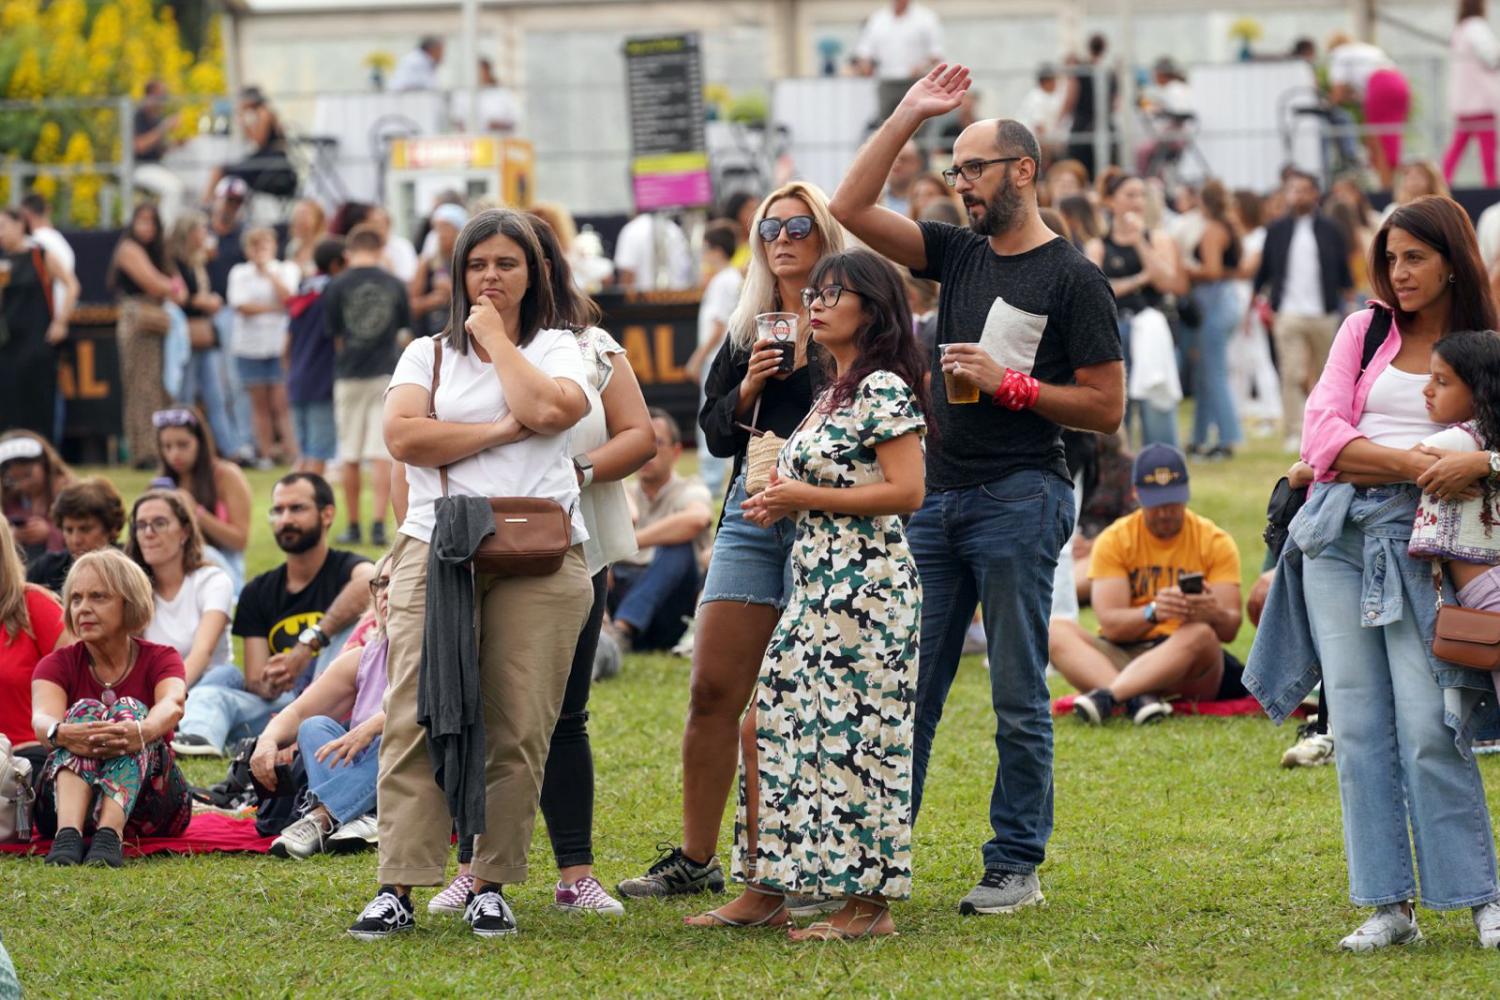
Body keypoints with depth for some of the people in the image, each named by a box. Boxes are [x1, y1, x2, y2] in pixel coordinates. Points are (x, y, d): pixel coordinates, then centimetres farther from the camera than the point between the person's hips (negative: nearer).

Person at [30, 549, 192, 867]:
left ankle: (109, 836, -51)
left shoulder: (160, 659, 4)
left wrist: (142, 732, -48)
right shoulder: (57, 664, 6)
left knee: (130, 710, -24)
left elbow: (172, 705, -22)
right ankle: (67, 834, -52)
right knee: (85, 710, -24)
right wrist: (61, 733, -45)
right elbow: (43, 718, -18)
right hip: (66, 802, 0)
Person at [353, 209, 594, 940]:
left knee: (519, 728, -4)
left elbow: (548, 409, -8)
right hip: (437, 550, 0)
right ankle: (397, 888, -10)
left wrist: (497, 339, 3)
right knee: (418, 717, -9)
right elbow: (403, 435, -2)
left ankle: (490, 884, 4)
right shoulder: (428, 354, 17)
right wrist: (502, 430, -3)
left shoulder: (556, 349, 15)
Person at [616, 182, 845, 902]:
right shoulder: (747, 329, 15)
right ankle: (695, 861, 13)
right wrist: (746, 391, -4)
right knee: (713, 690, 4)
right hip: (750, 514, 5)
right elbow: (714, 432, 14)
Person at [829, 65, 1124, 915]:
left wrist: (1007, 383, -14)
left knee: (1019, 698, 0)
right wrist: (908, 118, 4)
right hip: (940, 494, 6)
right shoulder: (961, 255, 13)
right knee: (906, 690, 6)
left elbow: (1107, 408, -7)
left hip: (1021, 498, -6)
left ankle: (1018, 867, 5)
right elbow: (851, 210, 8)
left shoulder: (1071, 278, -6)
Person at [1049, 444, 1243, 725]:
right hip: (1123, 654, 1)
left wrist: (1213, 614, -30)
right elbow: (1110, 624, -8)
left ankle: (1106, 696, -48)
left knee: (1201, 635, -36)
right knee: (1054, 630, -25)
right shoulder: (1114, 540, 4)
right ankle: (1137, 699, -47)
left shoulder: (1215, 541, 3)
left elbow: (1230, 629, -5)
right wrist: (1153, 613, -29)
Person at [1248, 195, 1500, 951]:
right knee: (1358, 726, 1)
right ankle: (1389, 907, 5)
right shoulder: (1365, 332, 12)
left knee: (1429, 729, -10)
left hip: (1419, 544, -3)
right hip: (1340, 534, 3)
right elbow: (1323, 436, 1)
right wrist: (1414, 464, -12)